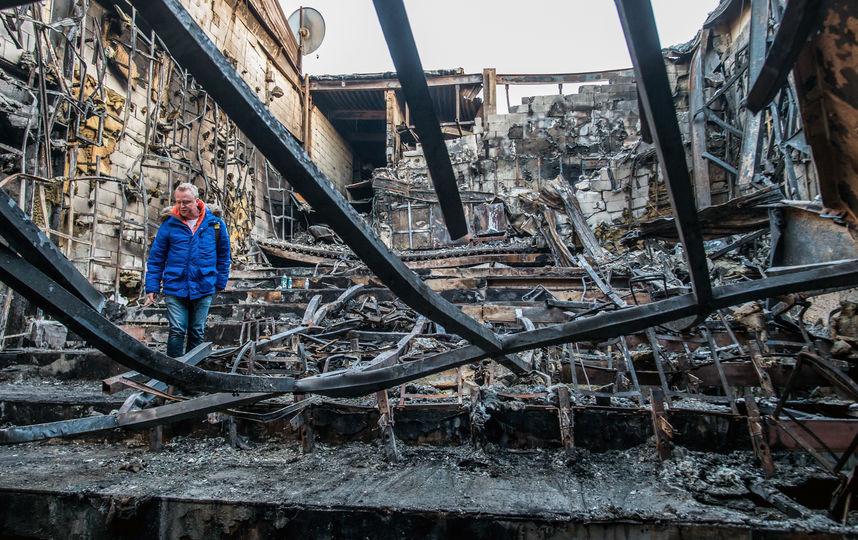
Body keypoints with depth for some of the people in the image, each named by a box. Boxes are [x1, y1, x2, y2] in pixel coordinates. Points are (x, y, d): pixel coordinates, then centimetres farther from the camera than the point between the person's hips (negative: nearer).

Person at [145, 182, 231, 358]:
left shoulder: (215, 223, 1)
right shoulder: (169, 225, -1)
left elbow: (223, 256, 11)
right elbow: (156, 258, 4)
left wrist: (220, 282, 10)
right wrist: (152, 287, 1)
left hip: (203, 289, 1)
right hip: (175, 288, -1)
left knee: (197, 333, 11)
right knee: (177, 330, -6)